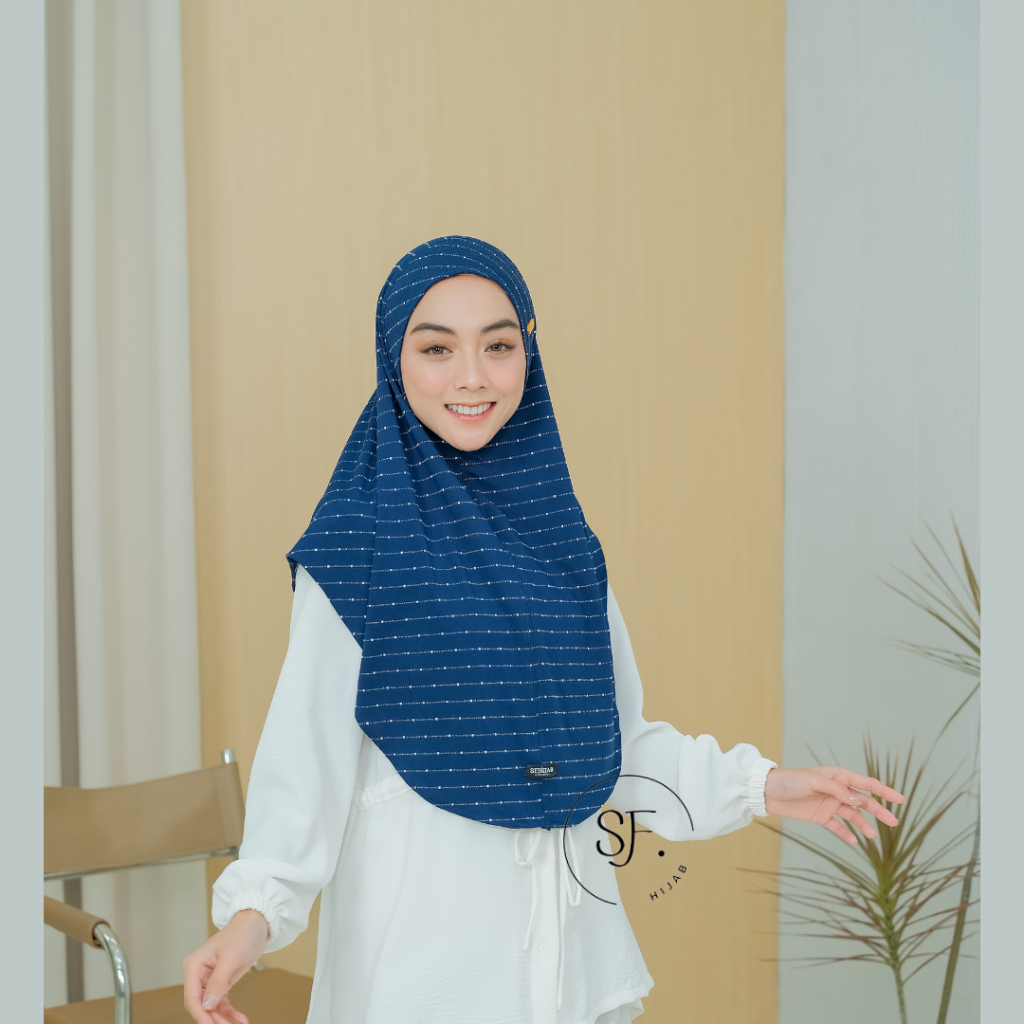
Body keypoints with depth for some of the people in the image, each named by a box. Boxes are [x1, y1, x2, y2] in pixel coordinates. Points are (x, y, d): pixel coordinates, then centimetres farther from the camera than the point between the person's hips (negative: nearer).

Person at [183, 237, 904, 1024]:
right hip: (419, 954, -5)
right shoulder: (356, 543, -8)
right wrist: (253, 911, -27)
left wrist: (759, 785, 6)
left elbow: (611, 736, 12)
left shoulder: (559, 533, 7)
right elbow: (310, 748, -14)